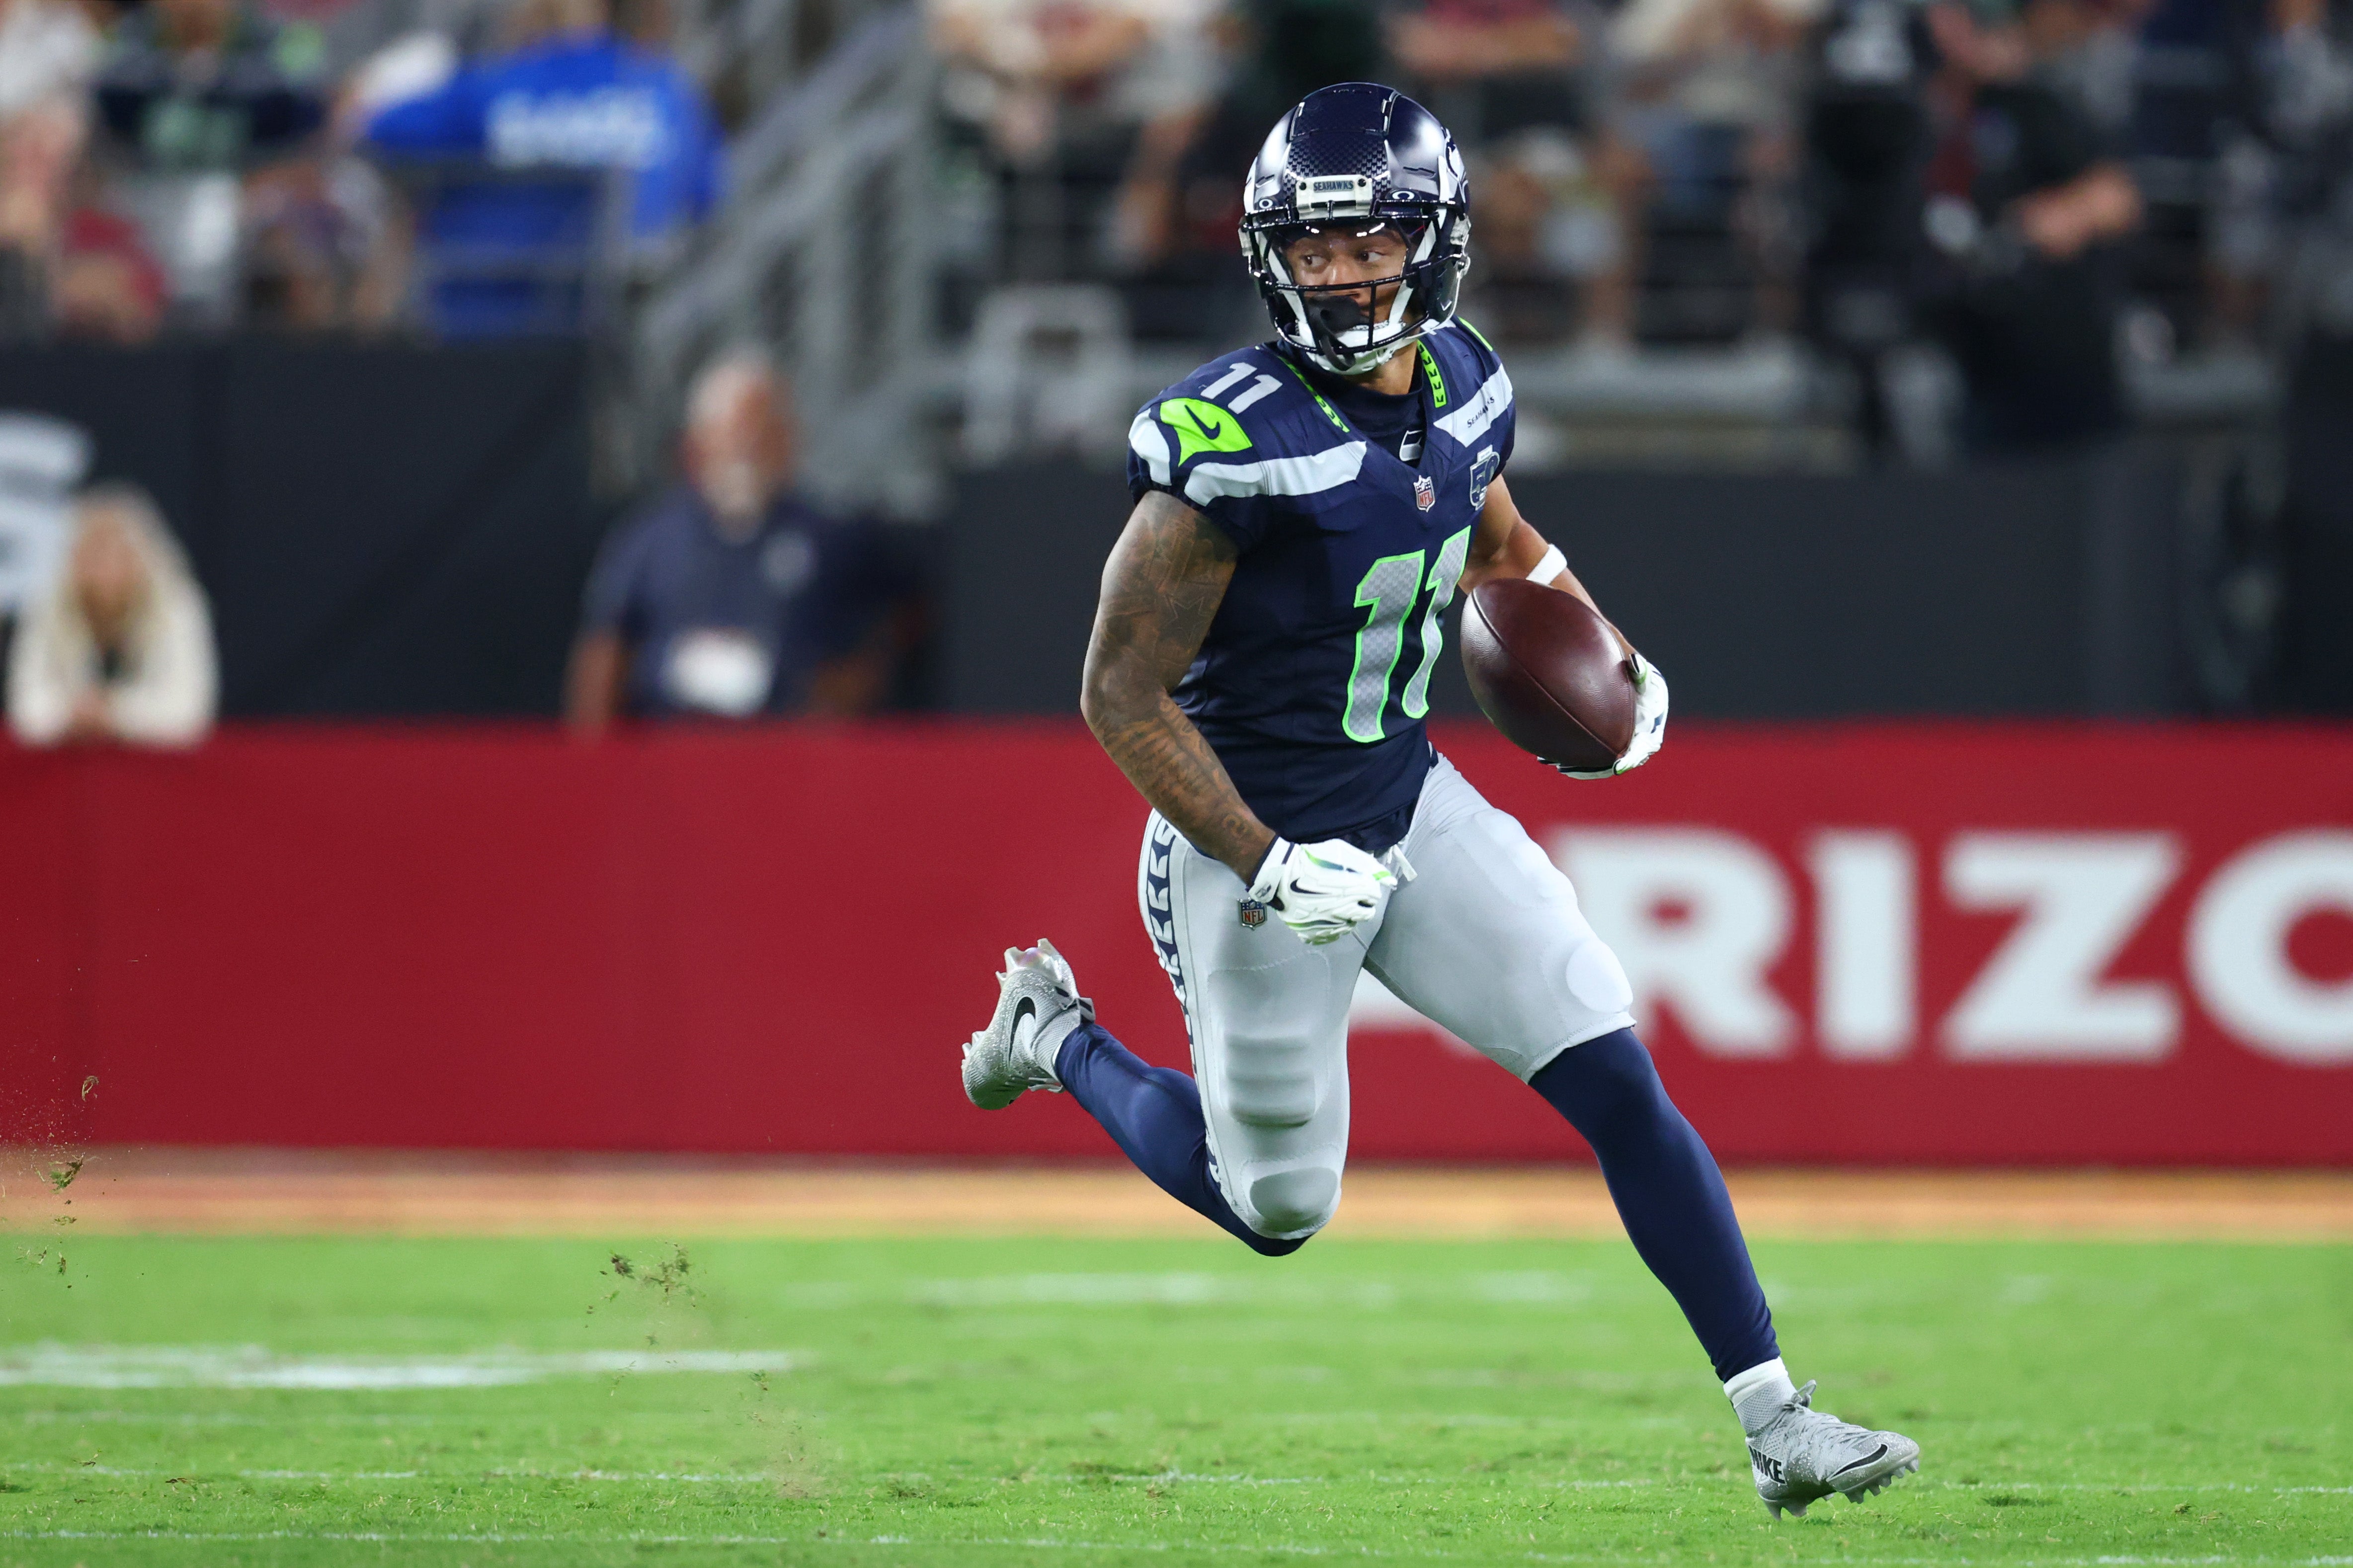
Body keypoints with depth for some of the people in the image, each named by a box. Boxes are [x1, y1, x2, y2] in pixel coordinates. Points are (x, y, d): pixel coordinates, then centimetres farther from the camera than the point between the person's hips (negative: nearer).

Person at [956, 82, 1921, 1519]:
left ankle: (1774, 1421, 1)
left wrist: (1606, 655, 7)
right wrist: (1264, 867, -28)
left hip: (1414, 806, 6)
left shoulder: (1465, 386, -3)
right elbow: (1124, 696, -22)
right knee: (1279, 1211, 9)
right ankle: (1057, 1035, 37)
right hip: (1256, 841, -6)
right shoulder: (1233, 441, -25)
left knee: (1620, 1080, -4)